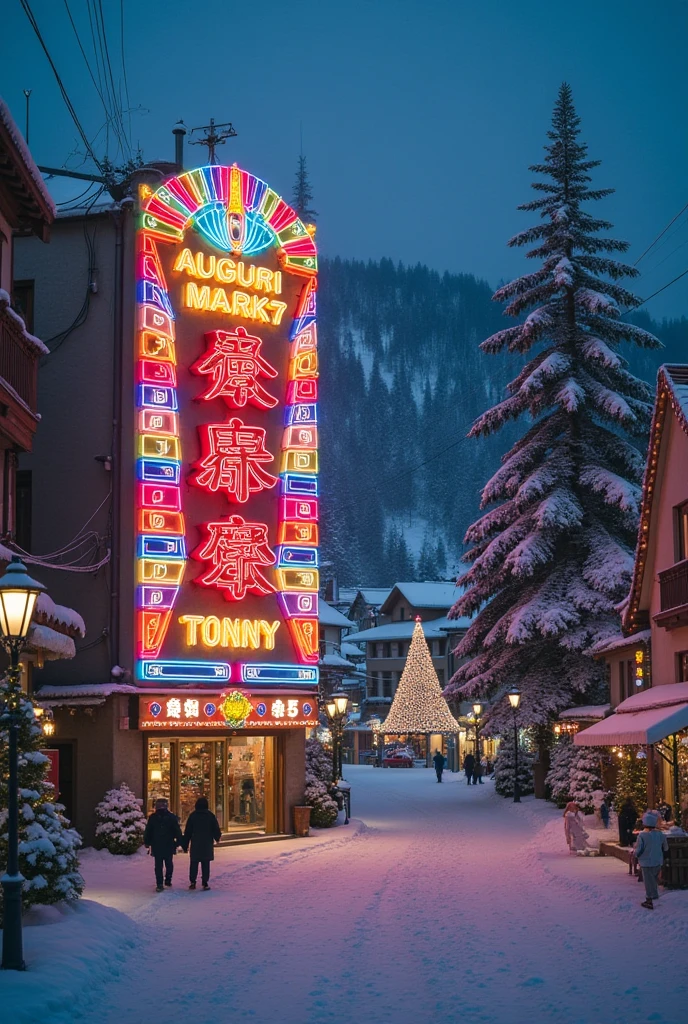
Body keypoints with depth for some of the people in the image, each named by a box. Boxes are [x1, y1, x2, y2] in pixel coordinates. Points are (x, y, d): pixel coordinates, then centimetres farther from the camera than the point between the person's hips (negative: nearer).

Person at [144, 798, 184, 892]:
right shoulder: (172, 817, -3)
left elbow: (147, 832, 3)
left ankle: (159, 884, -5)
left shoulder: (152, 818, -1)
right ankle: (168, 880, 17)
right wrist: (179, 842, 8)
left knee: (158, 865, 1)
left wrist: (147, 843, 11)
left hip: (156, 846, 0)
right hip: (169, 846, 0)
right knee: (169, 864, 17)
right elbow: (177, 831, 0)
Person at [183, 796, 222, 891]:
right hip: (207, 844, 0)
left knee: (194, 863, 6)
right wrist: (218, 838, 24)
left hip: (195, 844, 0)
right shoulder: (210, 815, -1)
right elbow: (216, 829, 3)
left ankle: (192, 882, -1)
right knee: (206, 864, 4)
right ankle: (205, 883, 0)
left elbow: (187, 831, 0)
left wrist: (185, 845, 5)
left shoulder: (193, 815, -1)